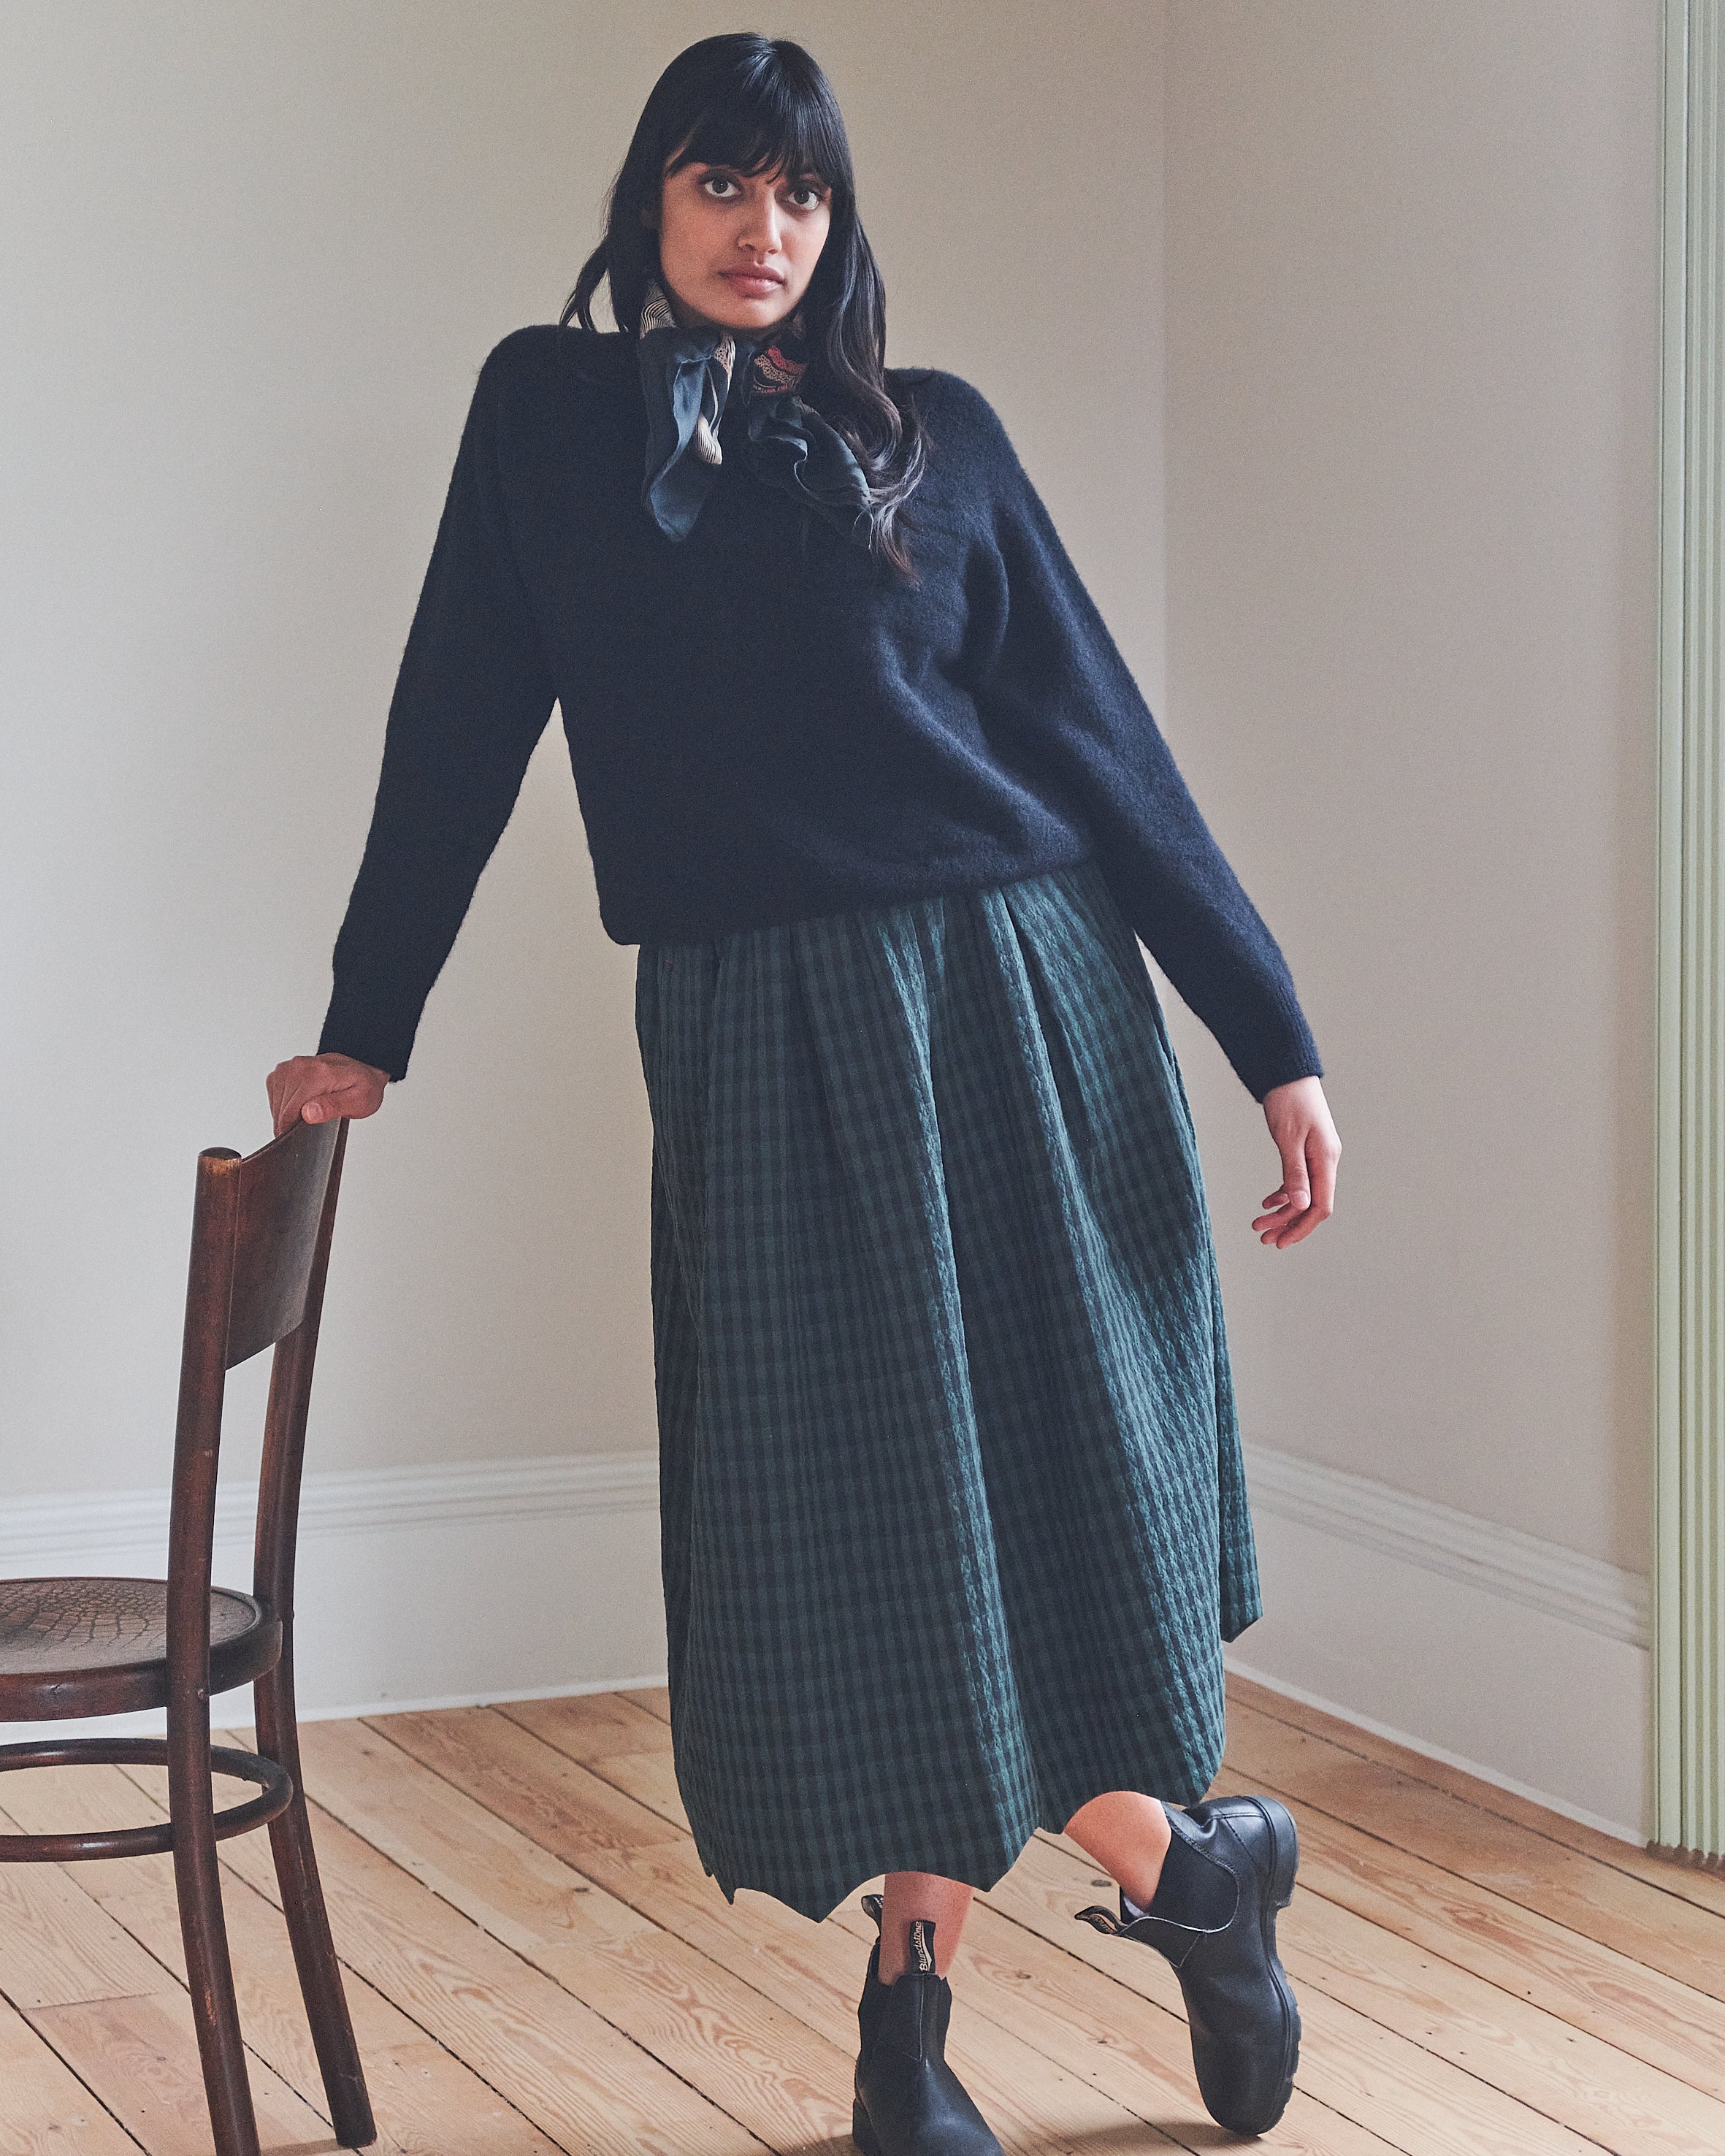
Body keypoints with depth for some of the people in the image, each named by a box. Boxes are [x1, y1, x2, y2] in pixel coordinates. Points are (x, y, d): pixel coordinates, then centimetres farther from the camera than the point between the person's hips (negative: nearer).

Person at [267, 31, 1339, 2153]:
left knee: (1038, 1477, -1)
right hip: (762, 1039, 0)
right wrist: (366, 1025, 6)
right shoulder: (548, 407, 9)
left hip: (1016, 1001, 0)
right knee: (856, 1509, -1)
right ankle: (1190, 1857, 16)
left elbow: (1100, 739, 7)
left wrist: (1273, 1040, 4)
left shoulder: (934, 437, 8)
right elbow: (460, 726, 9)